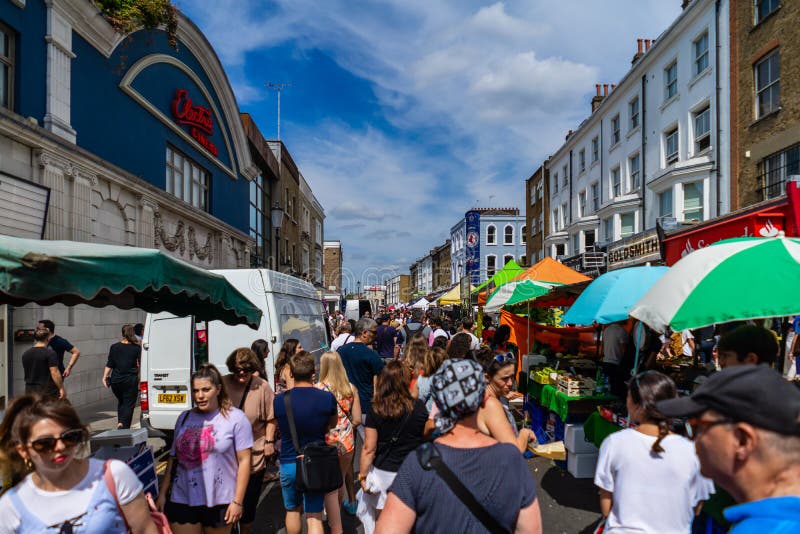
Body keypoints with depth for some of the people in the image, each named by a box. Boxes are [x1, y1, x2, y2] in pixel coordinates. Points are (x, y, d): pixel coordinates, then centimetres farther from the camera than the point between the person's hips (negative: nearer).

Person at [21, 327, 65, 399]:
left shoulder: (25, 354, 7)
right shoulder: (50, 353, -13)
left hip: (30, 390, 6)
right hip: (47, 391, -6)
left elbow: (27, 372, 19)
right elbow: (54, 372, -18)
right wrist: (61, 388, -13)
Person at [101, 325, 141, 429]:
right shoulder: (137, 348, -5)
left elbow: (109, 364, 1)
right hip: (131, 380, -3)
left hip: (116, 380, 3)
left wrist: (104, 377, 5)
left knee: (121, 402, 22)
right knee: (129, 404, 3)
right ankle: (124, 426, -10)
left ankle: (120, 422, 8)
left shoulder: (114, 347, 3)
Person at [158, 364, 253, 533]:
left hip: (219, 501, -3)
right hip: (182, 500, 3)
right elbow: (173, 458, 13)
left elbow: (244, 461, -8)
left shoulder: (235, 418, -7)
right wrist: (162, 494, 9)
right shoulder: (184, 418, 8)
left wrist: (237, 501, -11)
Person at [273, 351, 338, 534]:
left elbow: (275, 429, 5)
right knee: (314, 516, 7)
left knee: (293, 510, 23)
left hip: (288, 464, 1)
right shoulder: (328, 398, -14)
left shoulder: (278, 400, -14)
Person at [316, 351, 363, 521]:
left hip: (327, 441, -3)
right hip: (347, 440, 3)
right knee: (341, 479, 25)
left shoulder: (318, 388, -12)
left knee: (330, 488, 10)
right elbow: (357, 419, 1)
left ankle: (336, 528, 18)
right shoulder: (351, 388, -2)